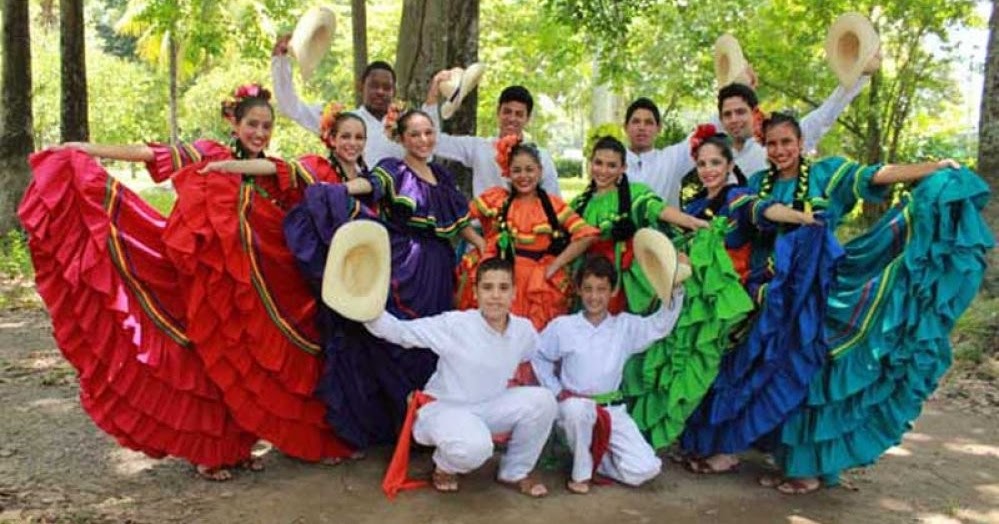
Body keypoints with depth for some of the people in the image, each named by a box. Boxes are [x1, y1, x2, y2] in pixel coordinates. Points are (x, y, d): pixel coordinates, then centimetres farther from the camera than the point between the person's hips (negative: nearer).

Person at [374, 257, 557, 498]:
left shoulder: (523, 329, -8)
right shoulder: (454, 325, -21)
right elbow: (399, 331, -21)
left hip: (490, 408, 5)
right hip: (443, 407, -5)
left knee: (542, 400, -18)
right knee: (474, 447, -37)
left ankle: (514, 472, 7)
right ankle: (445, 465, 4)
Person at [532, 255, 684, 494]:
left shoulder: (625, 325, 2)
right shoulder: (563, 326, -3)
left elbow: (661, 324, -11)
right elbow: (538, 357, 6)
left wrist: (675, 289, -25)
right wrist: (557, 391, -2)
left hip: (612, 409, 2)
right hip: (573, 403, -2)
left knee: (645, 469, -14)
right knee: (579, 409, -41)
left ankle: (595, 458, 15)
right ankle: (581, 472, -14)